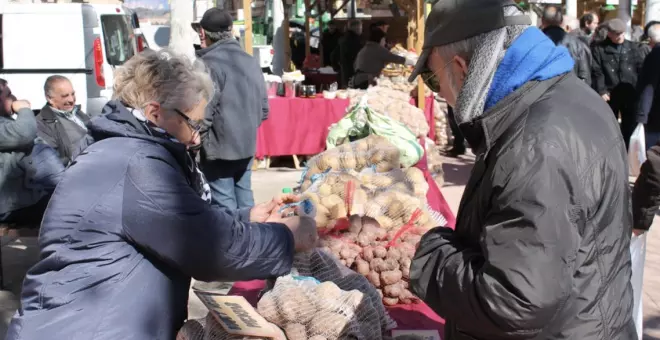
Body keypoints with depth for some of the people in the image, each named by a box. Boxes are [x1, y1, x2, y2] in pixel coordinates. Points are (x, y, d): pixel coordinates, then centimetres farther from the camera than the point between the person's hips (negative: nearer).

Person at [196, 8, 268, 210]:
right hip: (247, 146, 7)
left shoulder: (208, 64, -17)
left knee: (224, 205, 1)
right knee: (244, 197, 17)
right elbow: (263, 109, 10)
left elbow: (203, 114, -20)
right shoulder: (251, 62, 6)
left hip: (219, 148, -7)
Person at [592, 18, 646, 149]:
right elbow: (597, 72, -6)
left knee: (629, 128, 8)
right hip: (610, 95, -2)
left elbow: (642, 69, 5)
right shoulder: (599, 49, -1)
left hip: (631, 94, 2)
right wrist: (601, 91, -14)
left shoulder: (633, 47, 6)